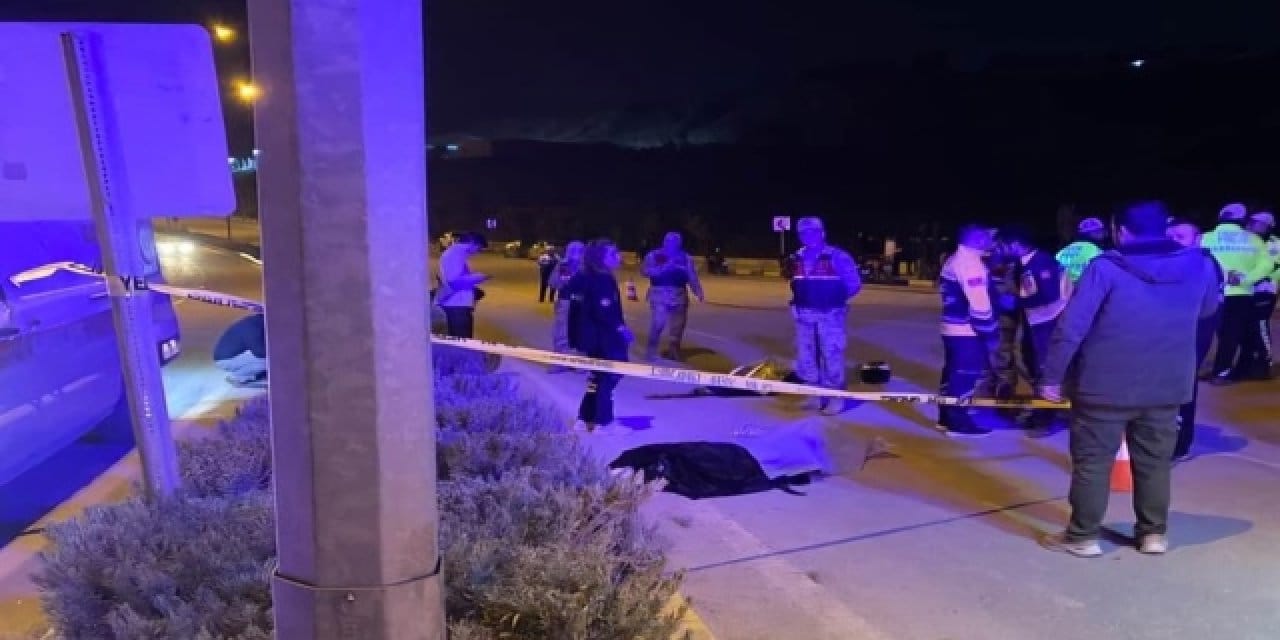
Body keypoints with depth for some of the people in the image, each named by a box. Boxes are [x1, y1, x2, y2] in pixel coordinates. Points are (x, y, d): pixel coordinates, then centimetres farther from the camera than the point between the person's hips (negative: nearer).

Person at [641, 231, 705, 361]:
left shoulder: (685, 258, 10)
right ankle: (651, 352, -1)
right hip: (659, 295, -4)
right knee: (657, 323, -11)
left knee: (677, 326, 9)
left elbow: (692, 277, 6)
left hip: (679, 295, 4)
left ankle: (673, 352, 22)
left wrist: (698, 292, -7)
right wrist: (665, 267, -17)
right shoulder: (654, 255, 3)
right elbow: (646, 271, -9)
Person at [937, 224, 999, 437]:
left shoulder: (955, 261, 15)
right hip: (967, 331, -10)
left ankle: (946, 418, 23)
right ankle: (958, 423, 1)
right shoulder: (970, 263, -19)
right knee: (965, 376, -4)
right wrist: (990, 334, -17)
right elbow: (979, 303, -22)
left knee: (953, 373, 15)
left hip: (953, 328, 10)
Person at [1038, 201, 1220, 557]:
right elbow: (1207, 310, 21)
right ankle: (1153, 534, 28)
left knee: (1092, 462, 6)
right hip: (1167, 386, 4)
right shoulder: (1199, 266, 1)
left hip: (1106, 385, -4)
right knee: (1154, 462, 17)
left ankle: (1083, 536, 13)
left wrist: (1052, 377, -10)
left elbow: (1071, 327, -16)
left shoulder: (1106, 268, -13)